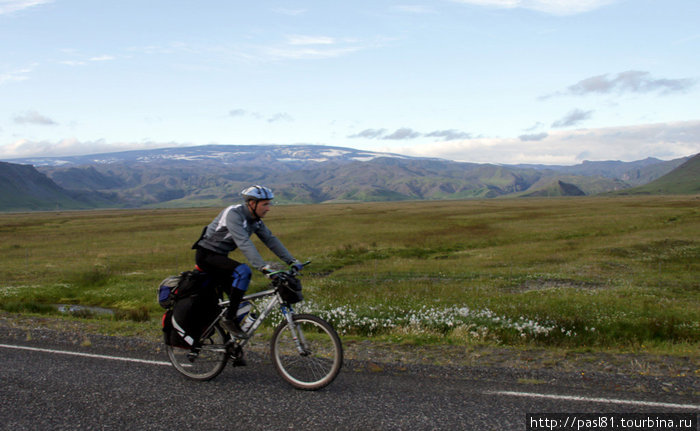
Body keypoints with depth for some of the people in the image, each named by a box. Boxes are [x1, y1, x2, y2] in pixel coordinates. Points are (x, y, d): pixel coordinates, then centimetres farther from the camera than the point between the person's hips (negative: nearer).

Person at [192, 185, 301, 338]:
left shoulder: (255, 219, 1)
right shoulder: (233, 214, -25)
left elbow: (270, 239, -1)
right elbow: (244, 243, -37)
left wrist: (292, 261, -10)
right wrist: (262, 266, -47)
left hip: (219, 256, 9)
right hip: (206, 255, -9)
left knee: (240, 300, 4)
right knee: (243, 271, -30)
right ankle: (229, 319, -22)